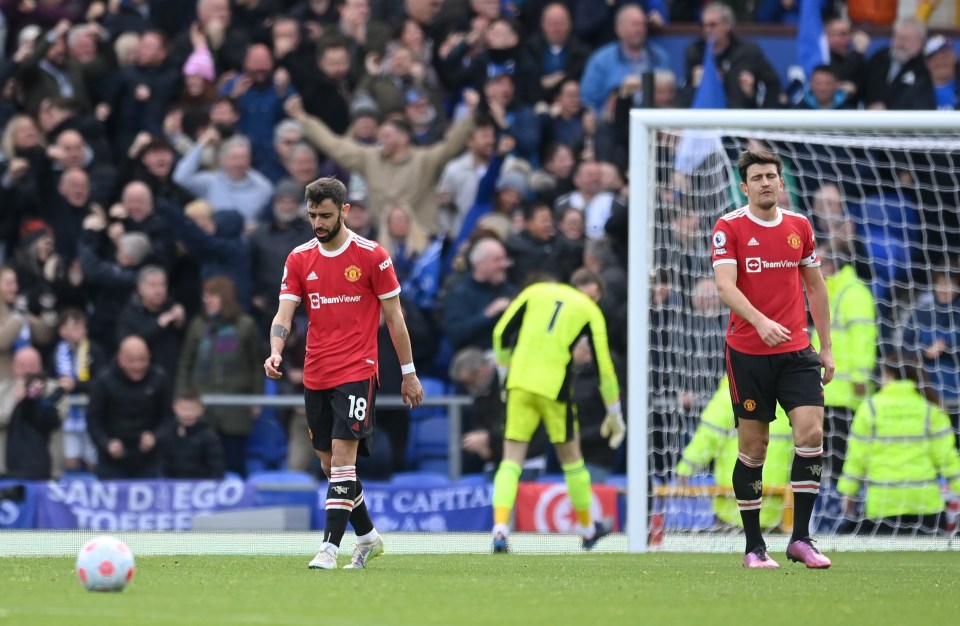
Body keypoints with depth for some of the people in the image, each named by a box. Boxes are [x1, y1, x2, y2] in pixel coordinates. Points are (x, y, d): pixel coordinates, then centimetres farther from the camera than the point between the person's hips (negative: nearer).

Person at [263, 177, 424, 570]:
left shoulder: (372, 256, -4)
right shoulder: (299, 258, 7)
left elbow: (394, 317, 1)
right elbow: (284, 313, 2)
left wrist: (409, 372, 1)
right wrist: (275, 352, -18)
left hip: (357, 372, -5)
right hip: (316, 376, 5)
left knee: (342, 456, -16)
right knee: (329, 463, 10)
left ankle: (330, 547, -19)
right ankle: (368, 537, 28)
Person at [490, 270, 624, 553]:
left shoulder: (536, 291, 14)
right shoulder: (590, 312, 9)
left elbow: (501, 333, 9)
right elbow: (603, 365, 6)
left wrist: (504, 373, 20)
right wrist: (614, 414, 13)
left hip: (519, 381, 1)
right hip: (555, 386, -1)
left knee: (512, 459, 1)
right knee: (571, 458, 16)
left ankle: (500, 528, -17)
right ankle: (588, 529, 32)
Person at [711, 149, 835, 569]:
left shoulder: (799, 227, 9)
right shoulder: (729, 228, -5)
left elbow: (815, 287, 17)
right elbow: (726, 286, -16)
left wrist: (826, 346, 14)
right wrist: (761, 322, -32)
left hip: (796, 350, 3)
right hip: (747, 352, -3)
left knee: (811, 432, -12)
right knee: (753, 446, 1)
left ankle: (800, 539, -5)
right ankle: (754, 546, 11)